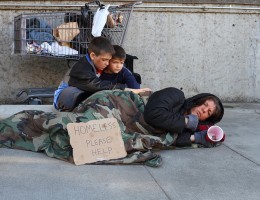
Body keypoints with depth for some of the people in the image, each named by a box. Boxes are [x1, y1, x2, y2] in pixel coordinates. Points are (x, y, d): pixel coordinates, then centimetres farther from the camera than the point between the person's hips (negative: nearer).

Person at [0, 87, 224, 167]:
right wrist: (185, 122, -11)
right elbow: (152, 113, -21)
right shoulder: (176, 95, -6)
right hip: (112, 105, -8)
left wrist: (197, 139, -2)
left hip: (120, 126, 8)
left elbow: (167, 138, 0)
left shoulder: (181, 122, 16)